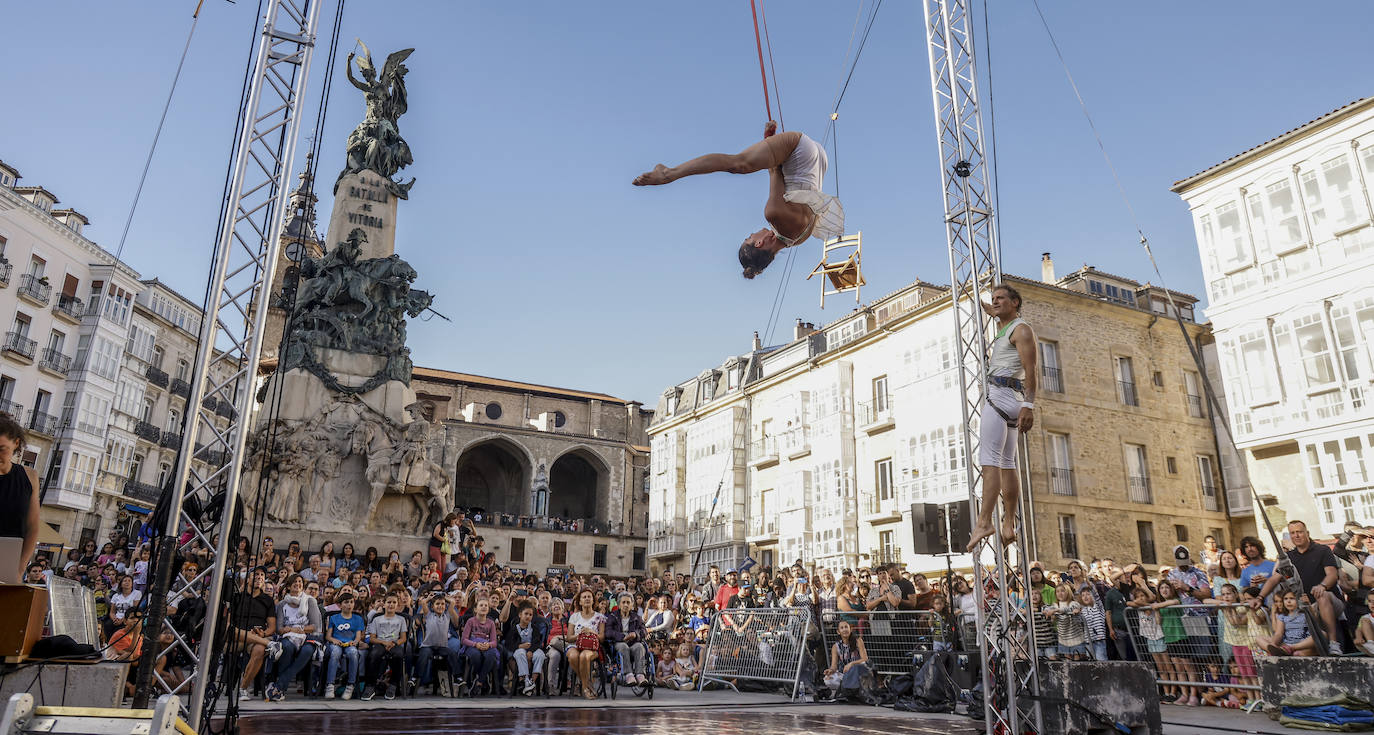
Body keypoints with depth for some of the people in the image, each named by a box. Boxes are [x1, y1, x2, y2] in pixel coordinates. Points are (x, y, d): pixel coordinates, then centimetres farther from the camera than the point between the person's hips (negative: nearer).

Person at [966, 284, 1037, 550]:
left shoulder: (1021, 330, -4)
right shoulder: (1004, 328, 23)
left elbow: (1031, 370, -16)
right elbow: (997, 313, 52)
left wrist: (1029, 405, -25)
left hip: (1001, 395, -10)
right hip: (1008, 399, 10)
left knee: (989, 459, -19)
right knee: (1007, 464, 7)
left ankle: (984, 521, -28)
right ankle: (1009, 525, 8)